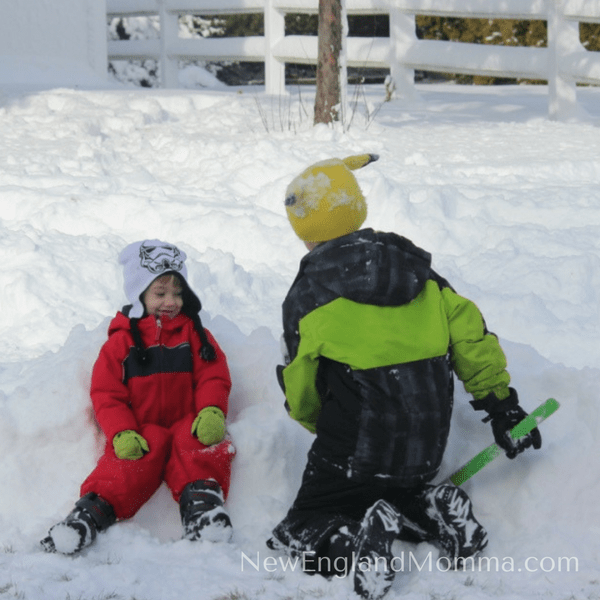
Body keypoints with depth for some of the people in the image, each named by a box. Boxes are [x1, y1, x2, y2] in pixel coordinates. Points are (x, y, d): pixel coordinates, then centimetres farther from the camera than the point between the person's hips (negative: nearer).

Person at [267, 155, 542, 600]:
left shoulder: (307, 295, -7)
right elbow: (470, 334, 4)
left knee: (304, 529, 8)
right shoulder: (416, 268, 6)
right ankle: (433, 512, 0)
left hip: (356, 448, -5)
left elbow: (300, 387, 3)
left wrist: (318, 423, 24)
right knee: (397, 495, 31)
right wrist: (501, 403, 13)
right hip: (426, 451, 5)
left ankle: (354, 544, -23)